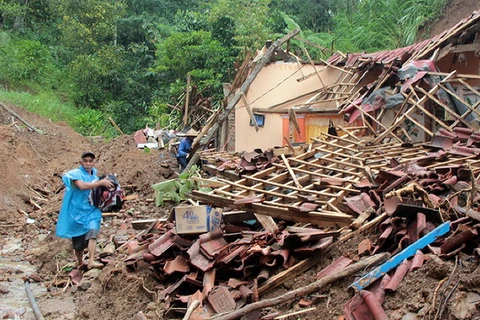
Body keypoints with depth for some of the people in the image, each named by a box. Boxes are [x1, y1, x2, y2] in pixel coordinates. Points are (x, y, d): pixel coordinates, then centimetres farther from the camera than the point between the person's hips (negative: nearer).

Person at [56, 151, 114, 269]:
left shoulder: (94, 175, 10)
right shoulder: (76, 174, -8)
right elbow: (82, 185, -30)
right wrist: (101, 182, -28)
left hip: (92, 211, 3)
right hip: (77, 211, -3)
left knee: (92, 232, -20)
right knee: (78, 240, 9)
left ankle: (91, 261, -27)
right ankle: (79, 262, 32)